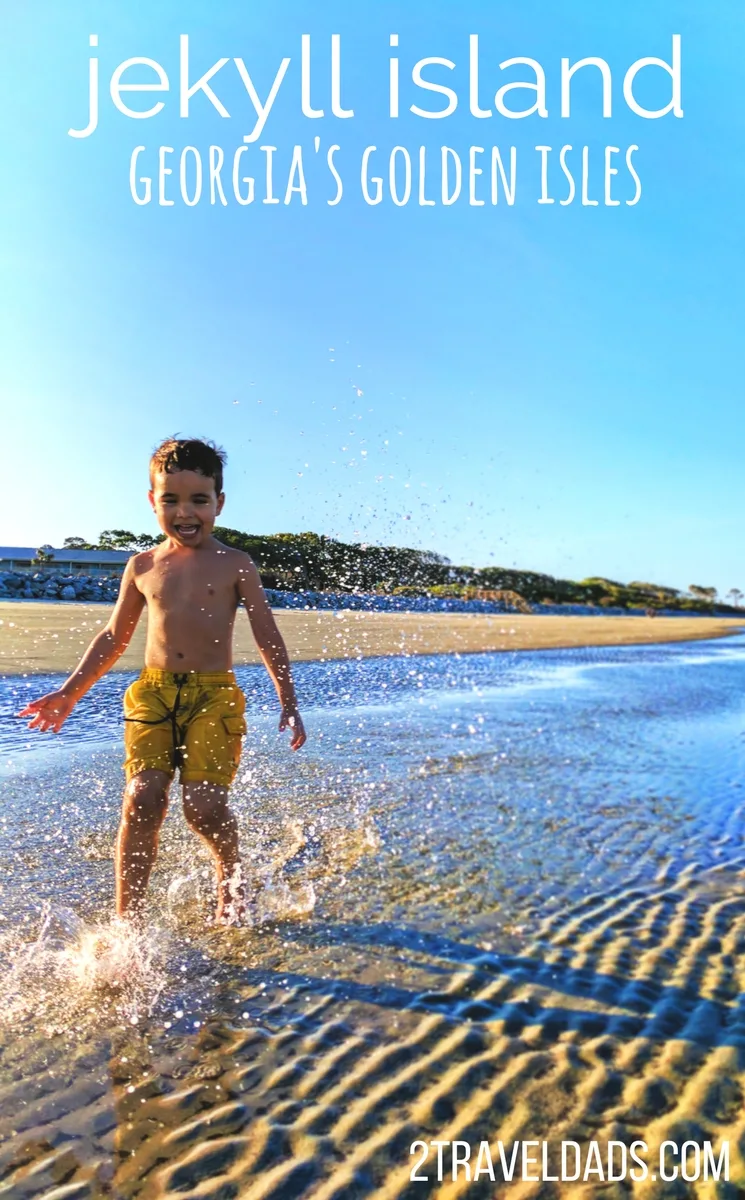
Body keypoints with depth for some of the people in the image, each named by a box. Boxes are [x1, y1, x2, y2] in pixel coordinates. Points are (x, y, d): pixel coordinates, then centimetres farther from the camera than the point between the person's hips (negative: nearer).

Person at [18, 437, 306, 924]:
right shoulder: (142, 567, 10)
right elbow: (114, 637, 20)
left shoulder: (236, 566, 2)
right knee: (142, 799, -10)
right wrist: (69, 693, 18)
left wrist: (289, 704, 0)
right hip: (152, 692, 3)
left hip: (215, 695, -2)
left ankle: (231, 875, 21)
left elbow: (268, 638, 4)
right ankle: (127, 918, 3)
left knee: (204, 805, -12)